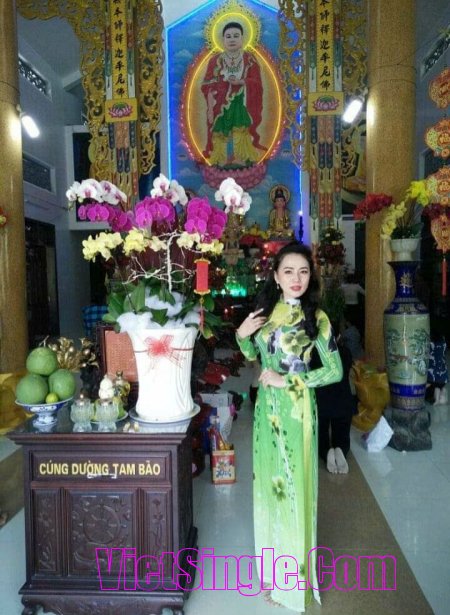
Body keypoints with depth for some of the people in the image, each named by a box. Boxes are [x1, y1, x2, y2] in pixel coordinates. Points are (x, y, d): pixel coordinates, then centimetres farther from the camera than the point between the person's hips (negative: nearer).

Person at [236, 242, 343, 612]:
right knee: (268, 480, 17)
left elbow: (335, 372, -12)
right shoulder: (266, 309, 2)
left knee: (294, 483, 6)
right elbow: (252, 355, 13)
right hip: (266, 405, 5)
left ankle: (296, 572, 27)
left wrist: (287, 381, -16)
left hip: (297, 409, -5)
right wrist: (242, 334, -7)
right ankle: (274, 562, 40)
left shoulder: (317, 318, -12)